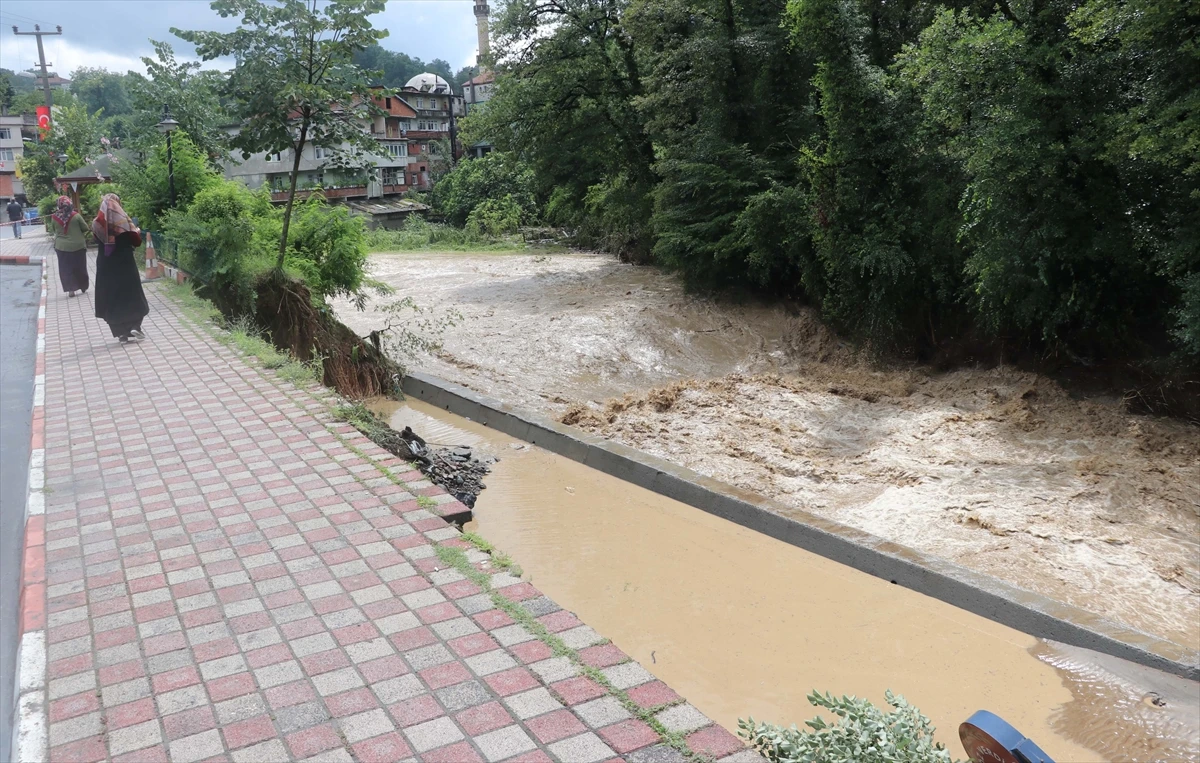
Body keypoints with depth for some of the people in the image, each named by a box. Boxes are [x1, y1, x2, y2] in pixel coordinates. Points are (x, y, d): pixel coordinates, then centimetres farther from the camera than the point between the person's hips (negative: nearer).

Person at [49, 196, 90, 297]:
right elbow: (85, 228, -3)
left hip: (62, 247, 1)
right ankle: (83, 287, 25)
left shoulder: (54, 217, -6)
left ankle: (71, 289, 4)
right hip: (78, 246, -1)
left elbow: (52, 231, 7)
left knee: (66, 269, 8)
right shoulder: (76, 216, -13)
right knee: (80, 267, 14)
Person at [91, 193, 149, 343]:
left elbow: (98, 240, 10)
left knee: (112, 296, 7)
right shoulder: (124, 220, -8)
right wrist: (137, 232, 16)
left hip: (106, 265, 2)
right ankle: (135, 326, -5)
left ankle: (121, 333, 6)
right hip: (125, 263, -2)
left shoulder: (97, 223, -1)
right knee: (132, 294, 10)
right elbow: (136, 241, -4)